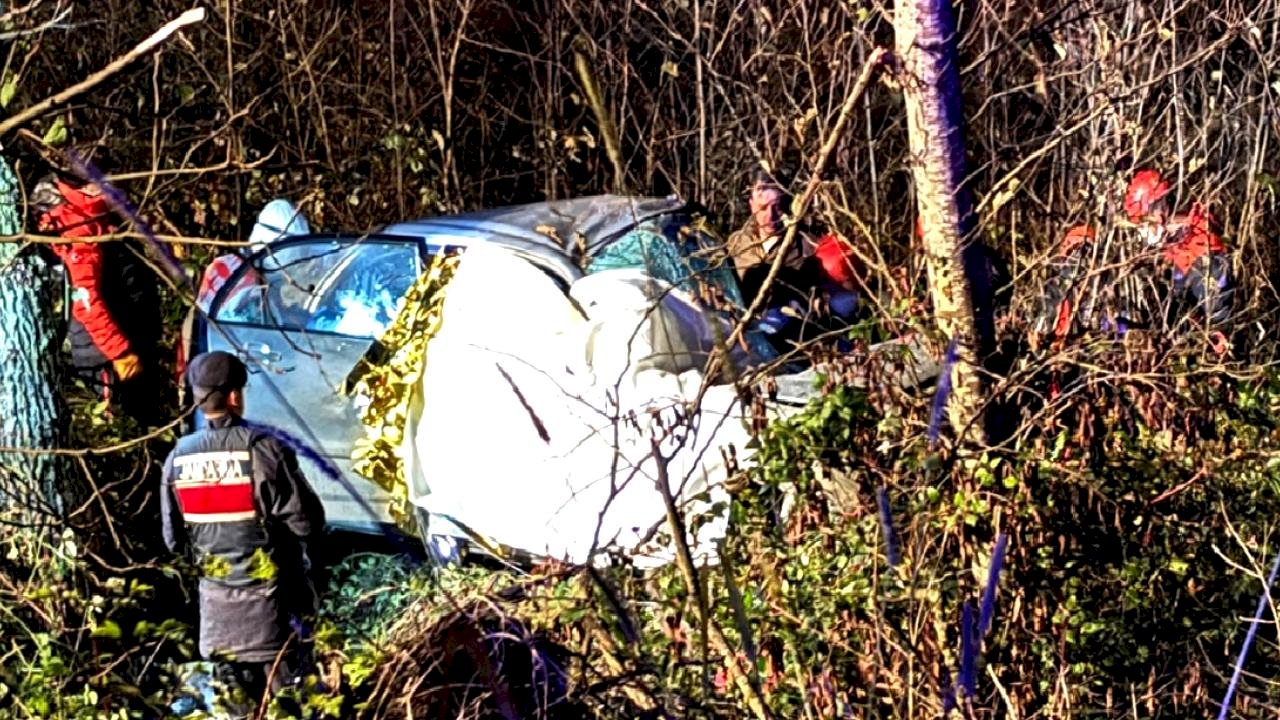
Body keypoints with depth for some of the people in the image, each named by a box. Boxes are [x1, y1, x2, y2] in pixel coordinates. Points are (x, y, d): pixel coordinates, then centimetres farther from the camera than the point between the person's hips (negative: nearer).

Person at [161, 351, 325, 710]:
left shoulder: (178, 458, -5)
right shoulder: (264, 449, -19)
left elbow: (174, 538, 4)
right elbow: (307, 520, -17)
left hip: (214, 591, 4)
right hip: (267, 587, -4)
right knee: (281, 691, 8)